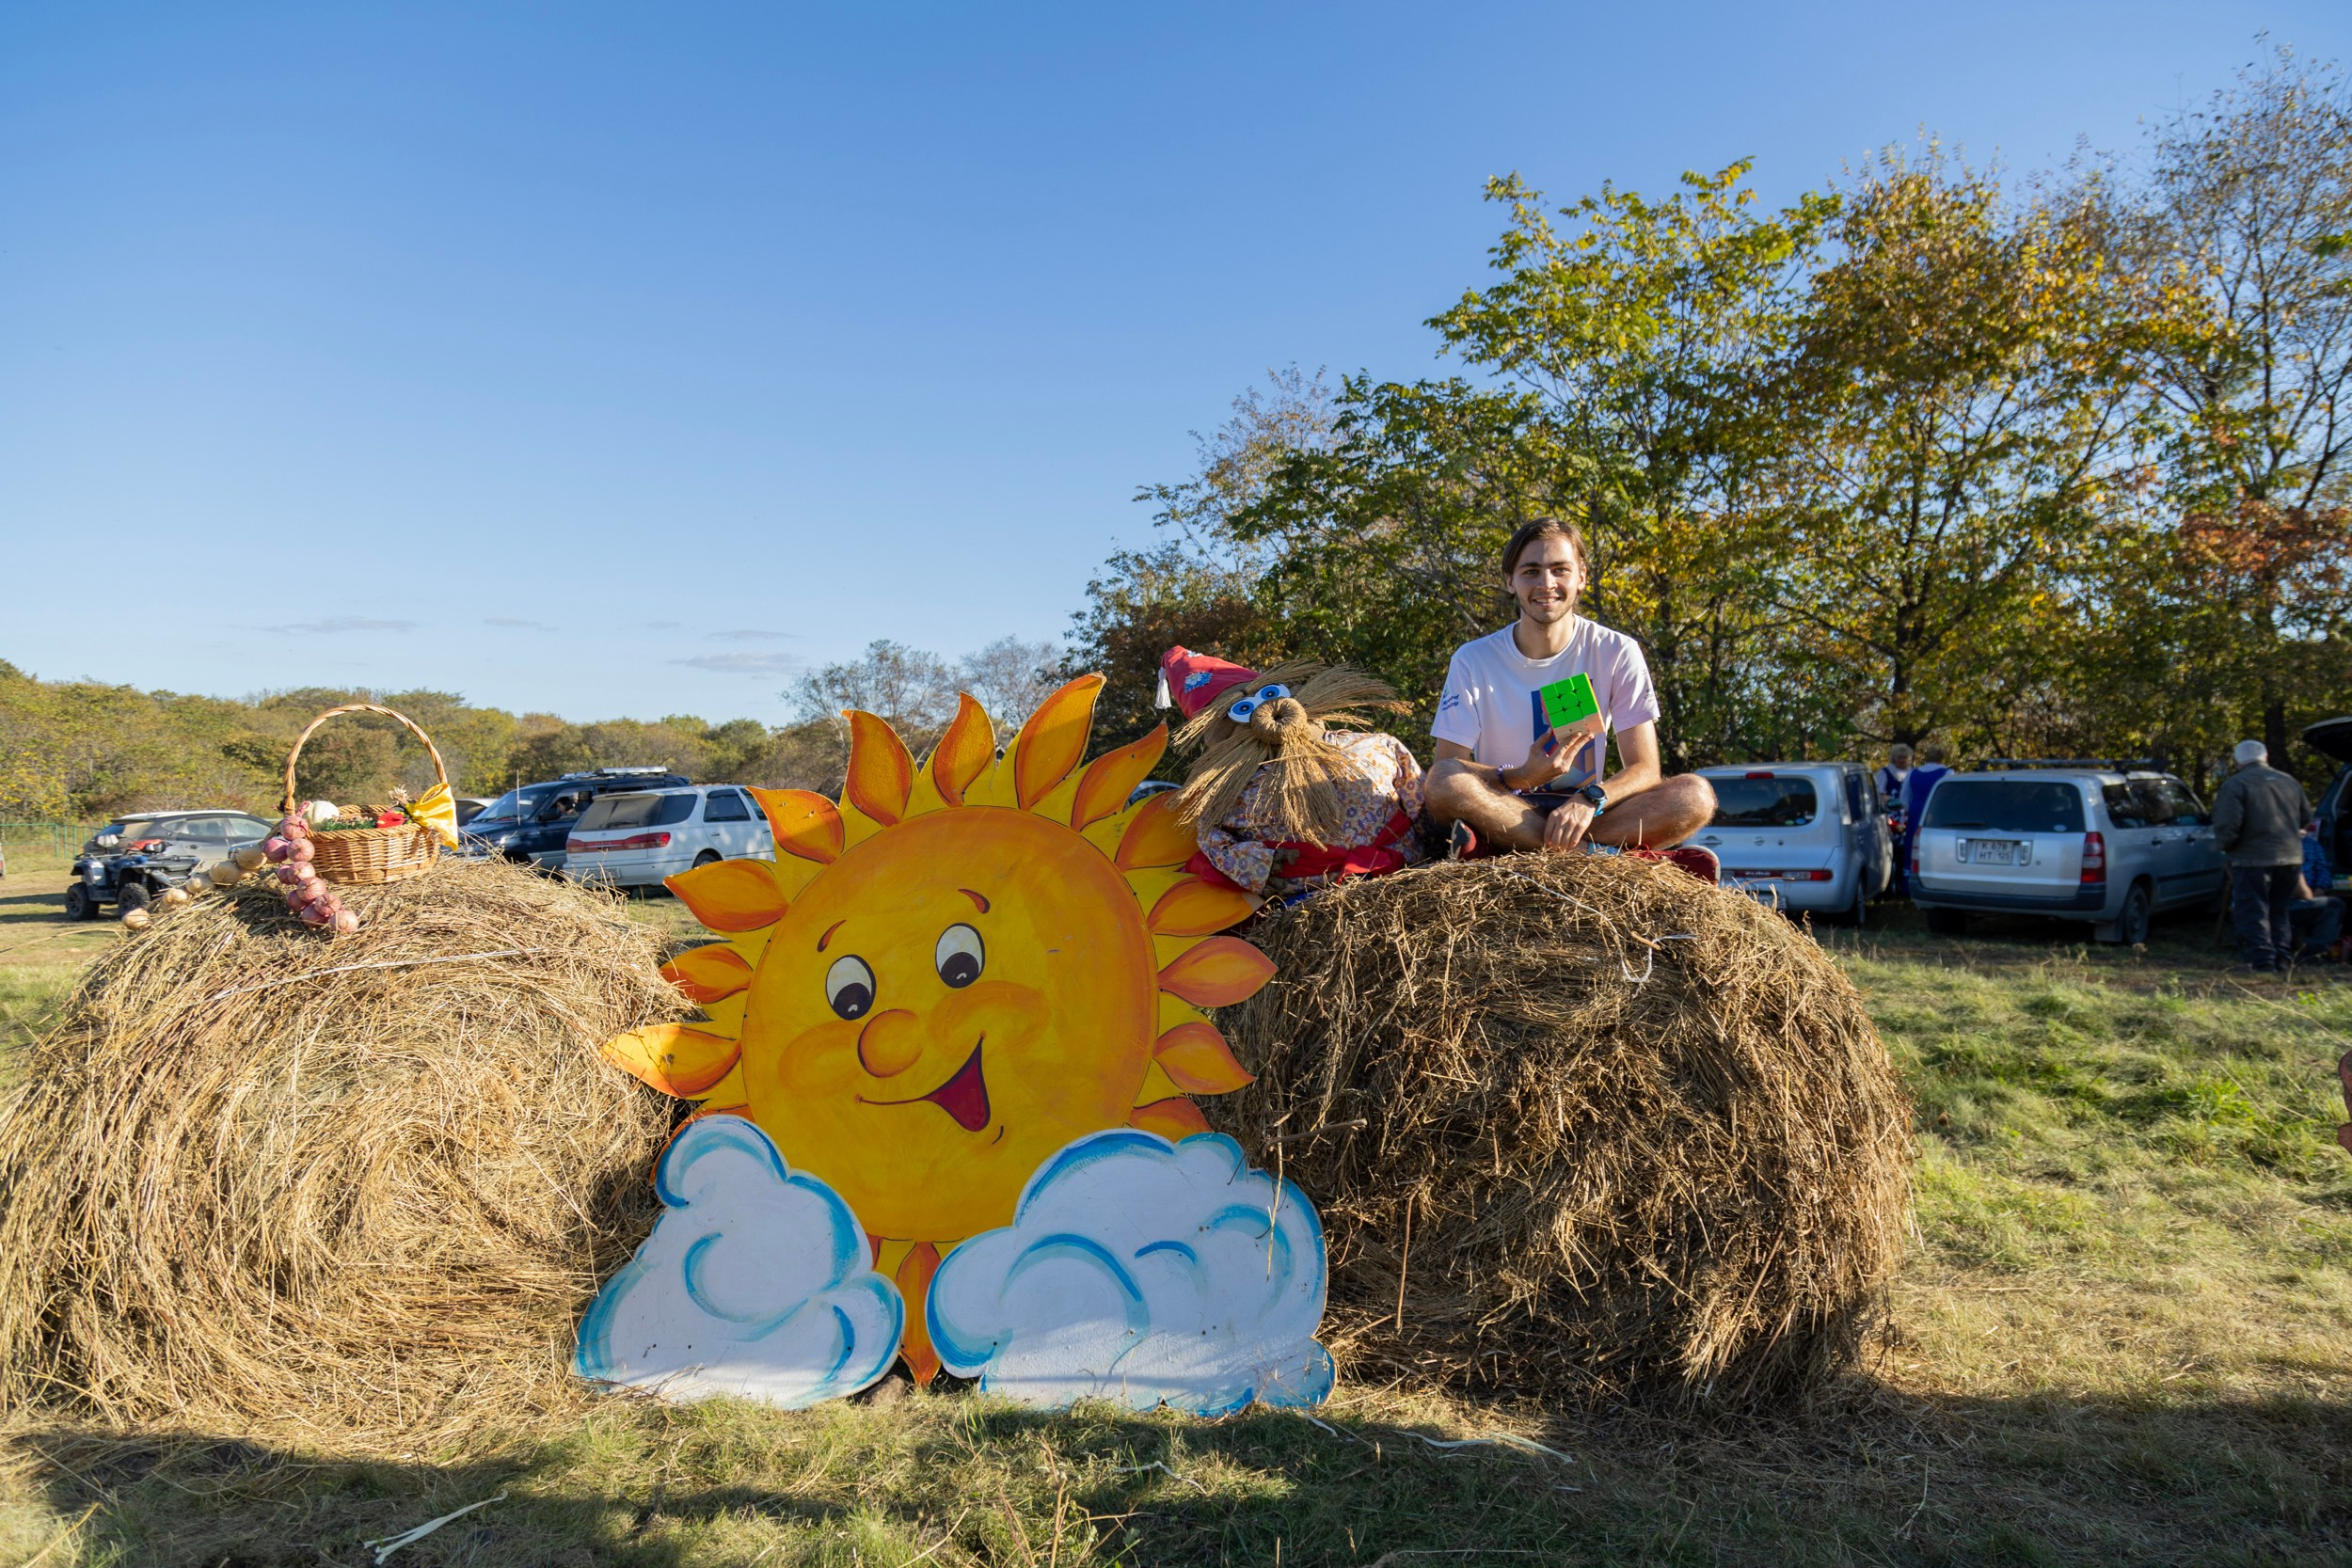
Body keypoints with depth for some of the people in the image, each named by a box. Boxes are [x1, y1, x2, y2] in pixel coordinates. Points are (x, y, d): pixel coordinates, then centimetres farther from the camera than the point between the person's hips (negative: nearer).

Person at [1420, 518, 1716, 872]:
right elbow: (1444, 769, -9)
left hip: (1584, 813, 2)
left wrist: (1590, 799, -28)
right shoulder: (1473, 660, -2)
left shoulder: (1616, 653, 0)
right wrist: (1520, 778, -27)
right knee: (1442, 782, -33)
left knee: (1696, 795, -24)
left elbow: (1644, 769, -6)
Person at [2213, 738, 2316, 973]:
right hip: (2291, 857, 6)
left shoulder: (2235, 784, -11)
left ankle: (2262, 960, -2)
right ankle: (2284, 957, 21)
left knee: (2253, 912, 1)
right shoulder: (2289, 781, 11)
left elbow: (2227, 825, -20)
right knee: (2281, 910, 19)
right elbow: (2306, 819, 19)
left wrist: (2224, 844, -1)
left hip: (2253, 859, -6)